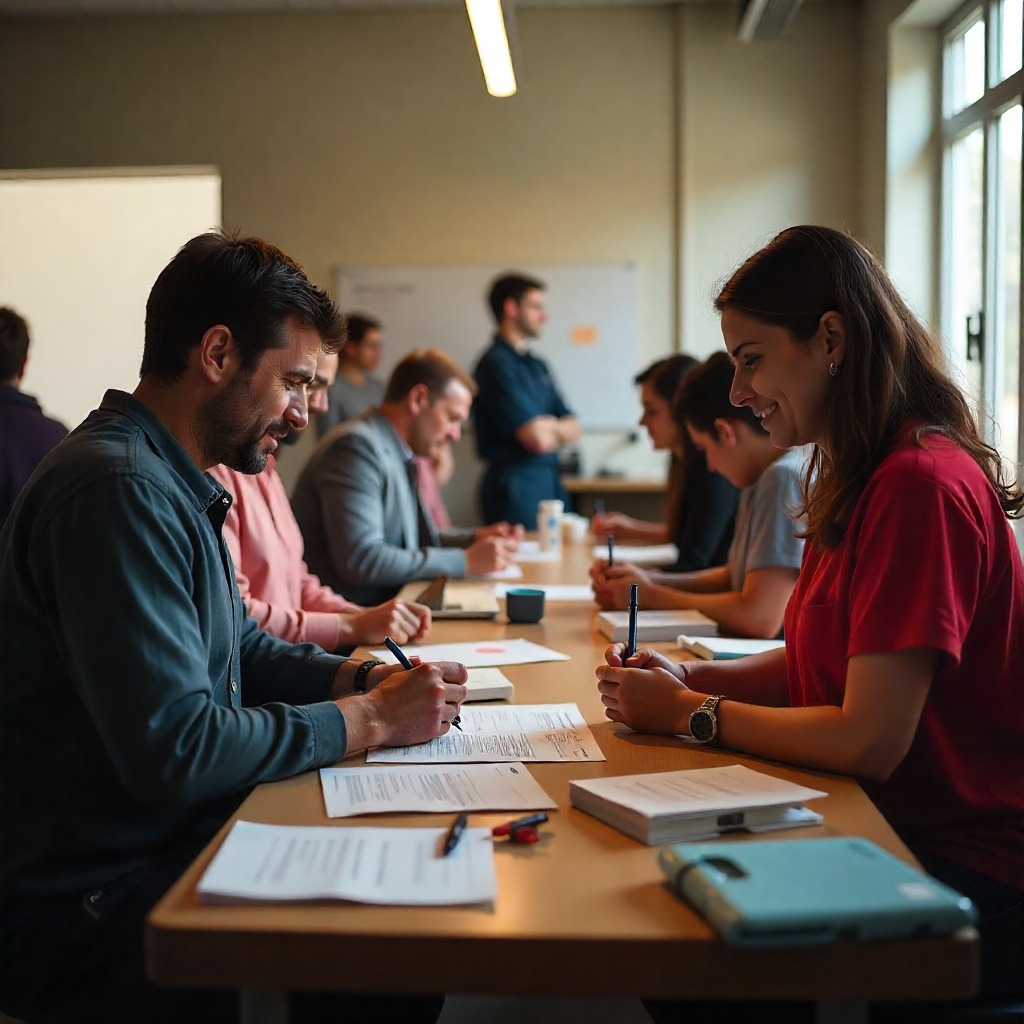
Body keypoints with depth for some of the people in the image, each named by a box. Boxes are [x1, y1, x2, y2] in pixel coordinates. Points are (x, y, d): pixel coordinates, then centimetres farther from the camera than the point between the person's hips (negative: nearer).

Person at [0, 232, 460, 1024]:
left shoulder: (174, 483, 11)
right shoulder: (116, 490, -23)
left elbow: (240, 651, 21)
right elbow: (175, 751, -28)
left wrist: (365, 679, 3)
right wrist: (368, 719, -15)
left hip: (173, 852, 10)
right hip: (81, 918, -10)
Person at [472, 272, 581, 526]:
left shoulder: (537, 365, 16)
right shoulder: (497, 365, -11)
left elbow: (573, 429, 13)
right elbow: (537, 439, -17)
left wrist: (548, 428, -7)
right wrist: (556, 428, 3)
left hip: (551, 483, 8)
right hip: (515, 484, -8)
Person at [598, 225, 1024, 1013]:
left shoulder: (918, 485, -22)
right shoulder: (857, 480, 10)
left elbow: (869, 743, -23)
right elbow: (819, 660, 14)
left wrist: (690, 712, -12)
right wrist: (691, 678, -3)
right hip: (885, 829, 8)